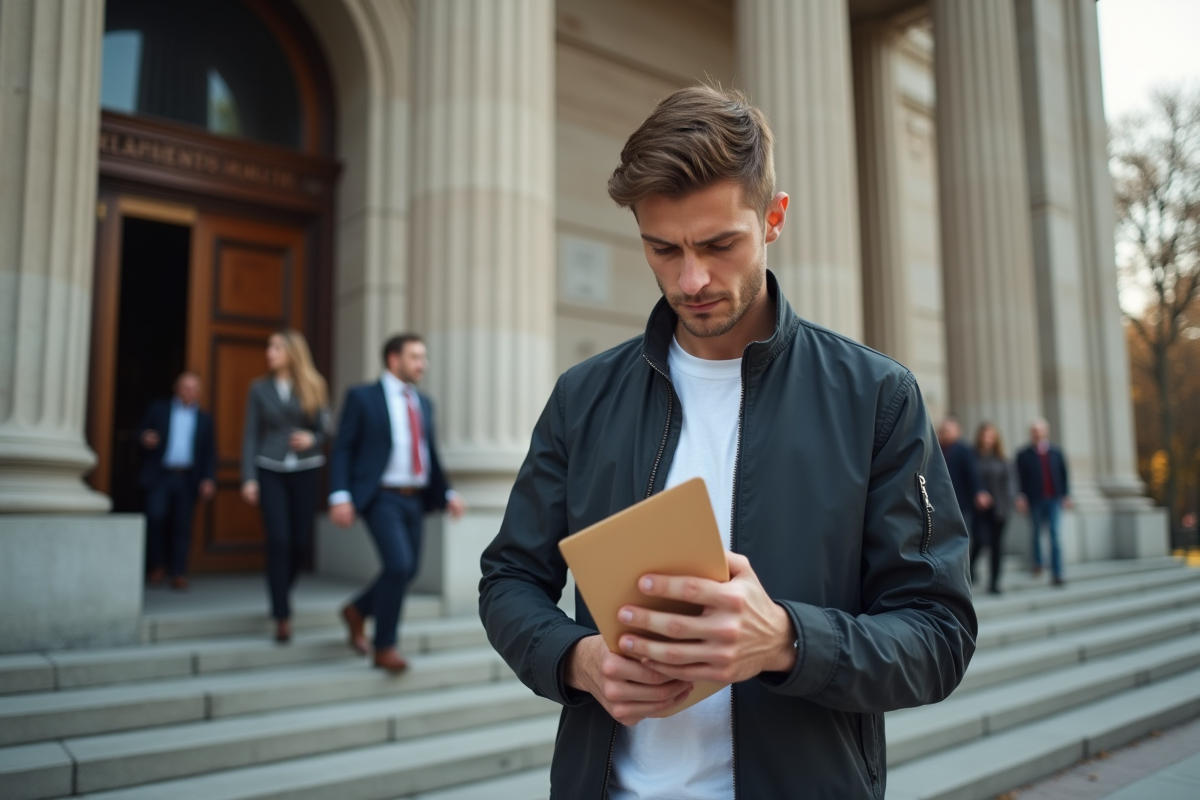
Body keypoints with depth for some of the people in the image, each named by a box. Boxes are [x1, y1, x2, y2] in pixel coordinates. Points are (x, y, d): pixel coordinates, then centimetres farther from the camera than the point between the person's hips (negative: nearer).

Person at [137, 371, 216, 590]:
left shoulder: (204, 419, 14)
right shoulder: (158, 409, 11)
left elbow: (209, 453, 11)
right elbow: (142, 432, 10)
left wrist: (209, 479, 0)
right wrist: (145, 439, -14)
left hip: (187, 479, 1)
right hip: (160, 475, -1)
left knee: (182, 525, 1)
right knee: (156, 515, -15)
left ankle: (178, 573, 6)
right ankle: (157, 565, 5)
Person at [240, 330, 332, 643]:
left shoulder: (313, 387, 5)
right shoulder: (259, 388, 6)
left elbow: (325, 430, 7)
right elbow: (250, 436, 4)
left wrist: (311, 439, -17)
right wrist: (248, 478, -4)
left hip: (305, 470, 1)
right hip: (270, 470, -1)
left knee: (302, 544, 3)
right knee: (279, 541, -10)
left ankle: (280, 591, 34)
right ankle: (283, 617, -3)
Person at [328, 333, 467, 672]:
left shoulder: (424, 403, 15)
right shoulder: (362, 397, -3)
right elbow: (342, 450, -6)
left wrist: (447, 494, 9)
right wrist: (340, 496, -17)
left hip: (414, 499, 7)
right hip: (381, 497, -7)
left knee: (408, 569, 9)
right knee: (398, 565, -17)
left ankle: (357, 611, 36)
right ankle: (384, 647, 2)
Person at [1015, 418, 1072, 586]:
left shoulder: (1056, 452, 6)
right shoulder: (1024, 455, -2)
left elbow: (1064, 475, 10)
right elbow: (1021, 478, -4)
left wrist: (1066, 495, 8)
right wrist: (1021, 497, -10)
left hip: (1053, 499, 1)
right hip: (1035, 501, -1)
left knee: (1055, 535, -4)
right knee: (1036, 533, 11)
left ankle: (1057, 574, -4)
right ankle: (1037, 563, 34)